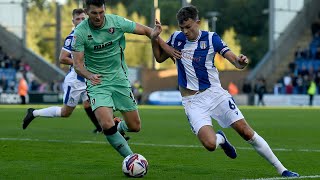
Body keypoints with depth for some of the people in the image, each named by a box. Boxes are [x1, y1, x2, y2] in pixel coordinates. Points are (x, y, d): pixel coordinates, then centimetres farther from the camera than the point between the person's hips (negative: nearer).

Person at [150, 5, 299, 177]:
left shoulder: (211, 38, -5)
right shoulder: (176, 38, 1)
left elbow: (235, 60, -10)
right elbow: (159, 58, 15)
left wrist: (240, 62, -35)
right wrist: (154, 38, -4)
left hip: (215, 92, 0)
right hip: (193, 101, 0)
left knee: (246, 131, -7)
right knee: (210, 144, -22)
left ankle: (281, 169, 4)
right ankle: (221, 138, 17)